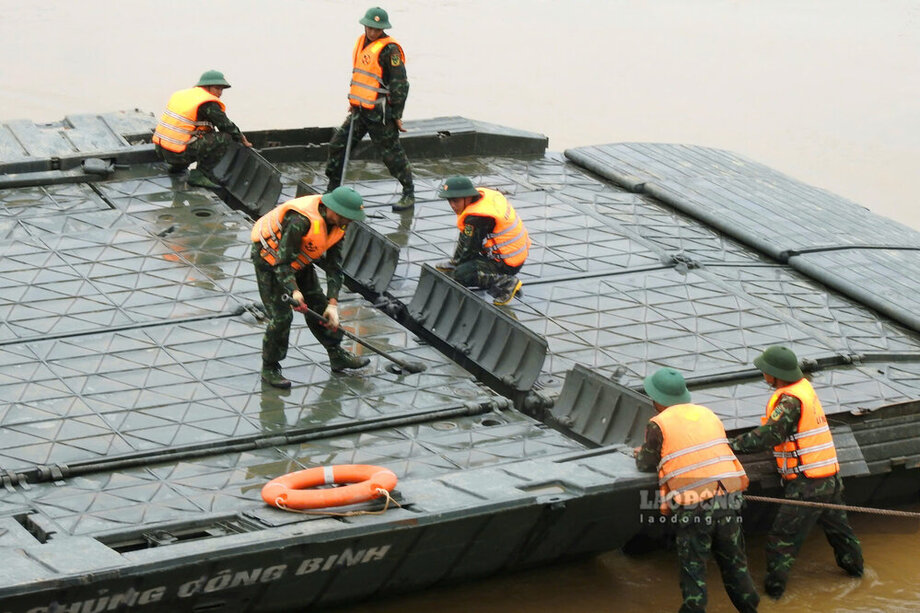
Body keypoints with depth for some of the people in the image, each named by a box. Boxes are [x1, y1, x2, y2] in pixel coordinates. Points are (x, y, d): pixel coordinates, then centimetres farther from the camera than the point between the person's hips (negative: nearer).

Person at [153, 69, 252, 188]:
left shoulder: (180, 94, 18)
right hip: (177, 154, -9)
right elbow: (226, 125, -2)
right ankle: (200, 174, -9)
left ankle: (177, 168, 22)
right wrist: (242, 140, 17)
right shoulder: (208, 104, -9)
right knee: (225, 138, -6)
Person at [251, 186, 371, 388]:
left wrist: (333, 304, -11)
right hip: (270, 259, -8)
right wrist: (293, 290, -46)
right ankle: (269, 369, 6)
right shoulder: (300, 220, -37)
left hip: (298, 260, 8)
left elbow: (334, 267, -5)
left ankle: (337, 356, 25)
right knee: (281, 315, -10)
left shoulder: (337, 225, -10)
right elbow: (282, 261, -34)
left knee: (319, 306, 10)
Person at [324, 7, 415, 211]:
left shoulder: (389, 49, -15)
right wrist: (353, 101, 21)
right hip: (360, 110, 8)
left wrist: (397, 115, -14)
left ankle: (409, 194, 12)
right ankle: (333, 189, 21)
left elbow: (400, 84, -15)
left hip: (380, 113, -8)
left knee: (392, 154, -1)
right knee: (338, 144, 9)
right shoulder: (362, 42, 11)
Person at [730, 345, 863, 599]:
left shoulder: (791, 400, -19)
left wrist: (732, 445, -20)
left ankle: (774, 586, 1)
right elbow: (777, 429, 15)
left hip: (807, 485, -9)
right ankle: (853, 564, 45)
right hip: (830, 479, 9)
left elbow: (767, 435, -24)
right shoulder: (804, 387, 9)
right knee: (836, 525, 28)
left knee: (782, 536, -2)